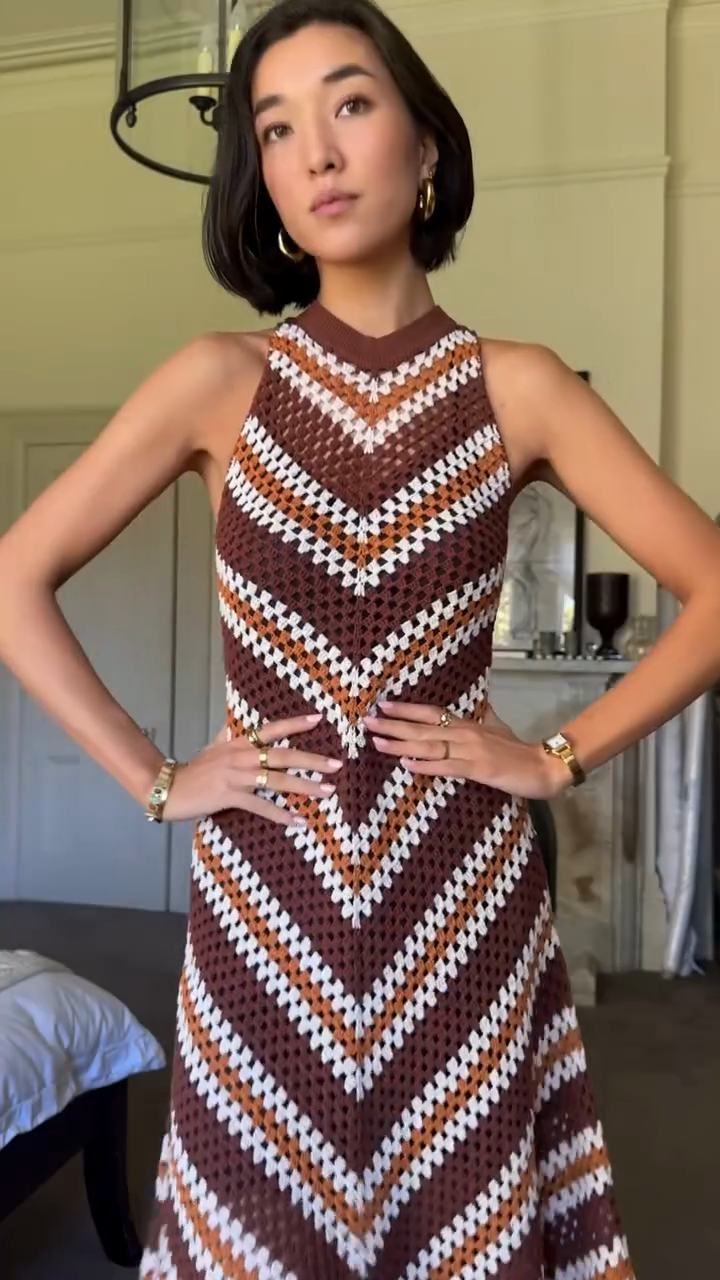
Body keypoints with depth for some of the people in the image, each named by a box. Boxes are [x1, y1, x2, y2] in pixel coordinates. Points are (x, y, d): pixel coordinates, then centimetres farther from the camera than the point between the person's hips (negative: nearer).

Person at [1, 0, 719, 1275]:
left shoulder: (518, 388, -1)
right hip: (264, 895, 0)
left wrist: (559, 755, -4)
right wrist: (155, 780, -3)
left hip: (460, 892, 0)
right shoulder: (219, 379, -2)